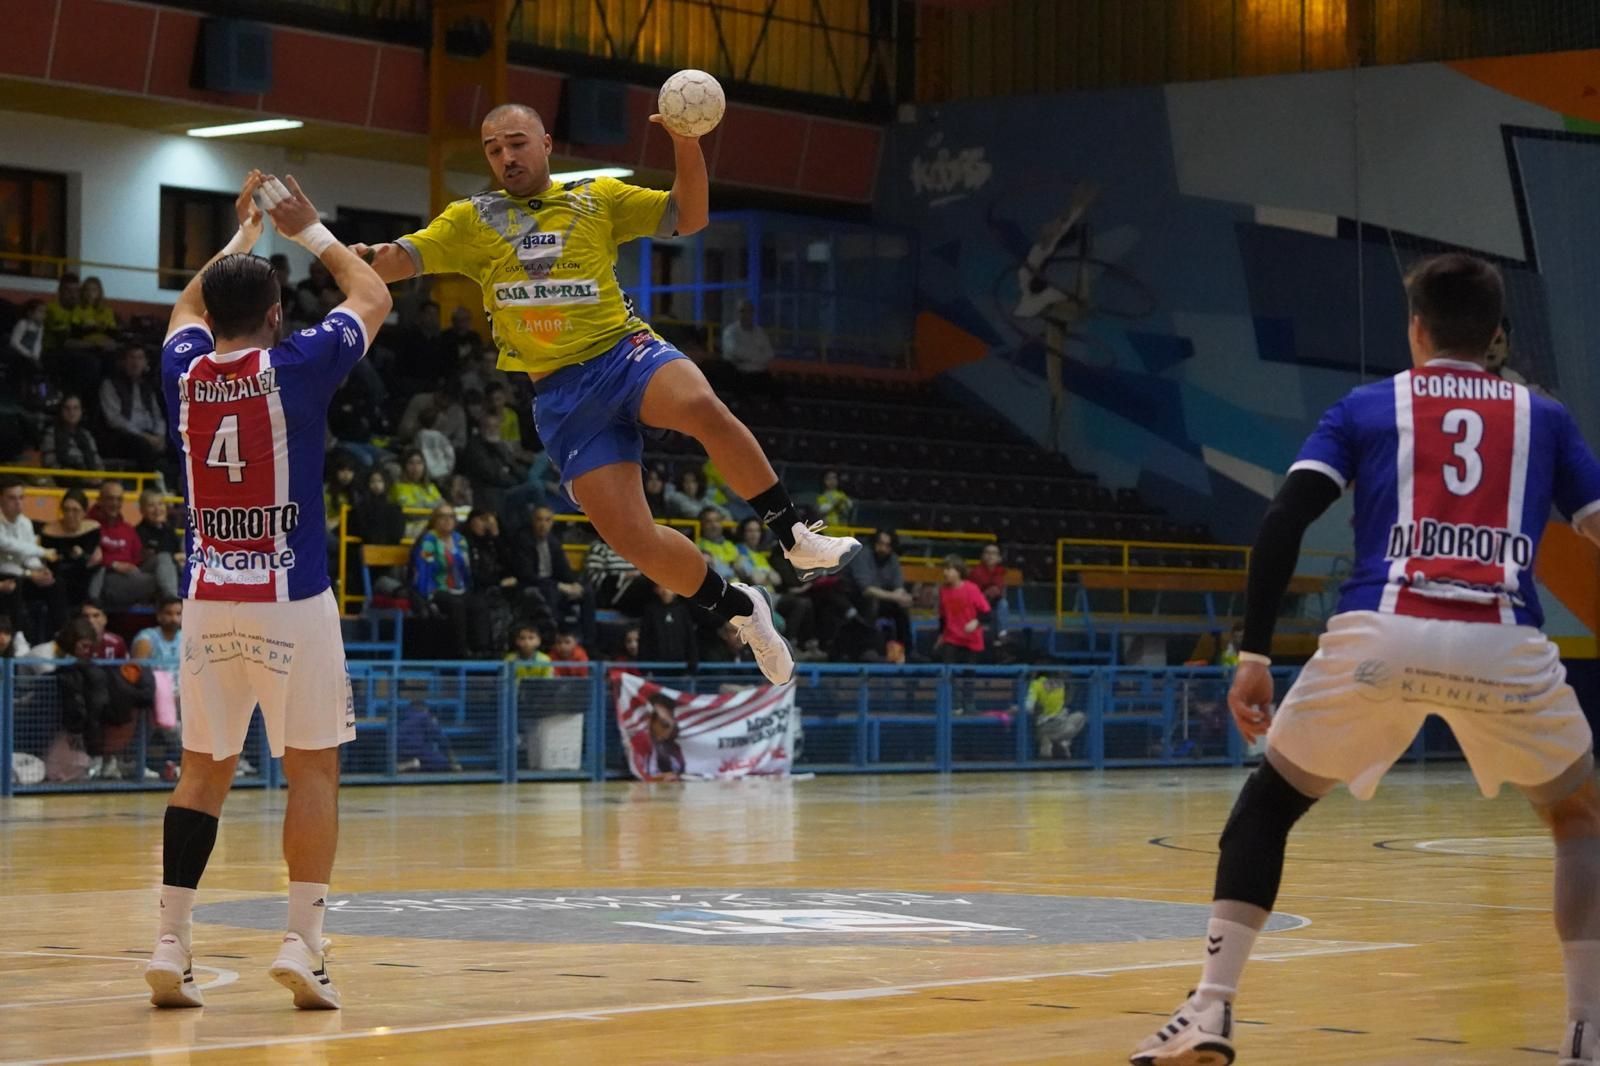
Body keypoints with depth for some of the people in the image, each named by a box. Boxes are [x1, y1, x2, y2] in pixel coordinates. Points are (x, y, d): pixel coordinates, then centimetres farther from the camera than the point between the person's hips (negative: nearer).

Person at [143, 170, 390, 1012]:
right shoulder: (295, 366, -6)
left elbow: (189, 306, 31)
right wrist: (308, 231, 21)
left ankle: (171, 947, 5)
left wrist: (243, 232, 37)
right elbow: (374, 298, 12)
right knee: (312, 768, 4)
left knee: (203, 772, 10)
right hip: (292, 600, -4)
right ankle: (302, 943, -2)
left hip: (208, 601, 4)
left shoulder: (184, 371, 5)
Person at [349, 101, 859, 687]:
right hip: (559, 392, 1)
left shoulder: (597, 198, 9)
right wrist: (361, 255, -22)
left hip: (624, 350, -1)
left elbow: (689, 217, 5)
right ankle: (741, 610, 13)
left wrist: (687, 144, -11)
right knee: (633, 539, -11)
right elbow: (400, 258, 1)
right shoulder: (469, 221, 11)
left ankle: (796, 537, -23)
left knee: (704, 407, -37)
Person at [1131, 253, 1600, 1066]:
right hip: (1501, 645, 0)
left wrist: (1254, 653, 8)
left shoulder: (1366, 408, 20)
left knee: (1267, 803, 22)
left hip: (1378, 634, 0)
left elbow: (1282, 524, 7)